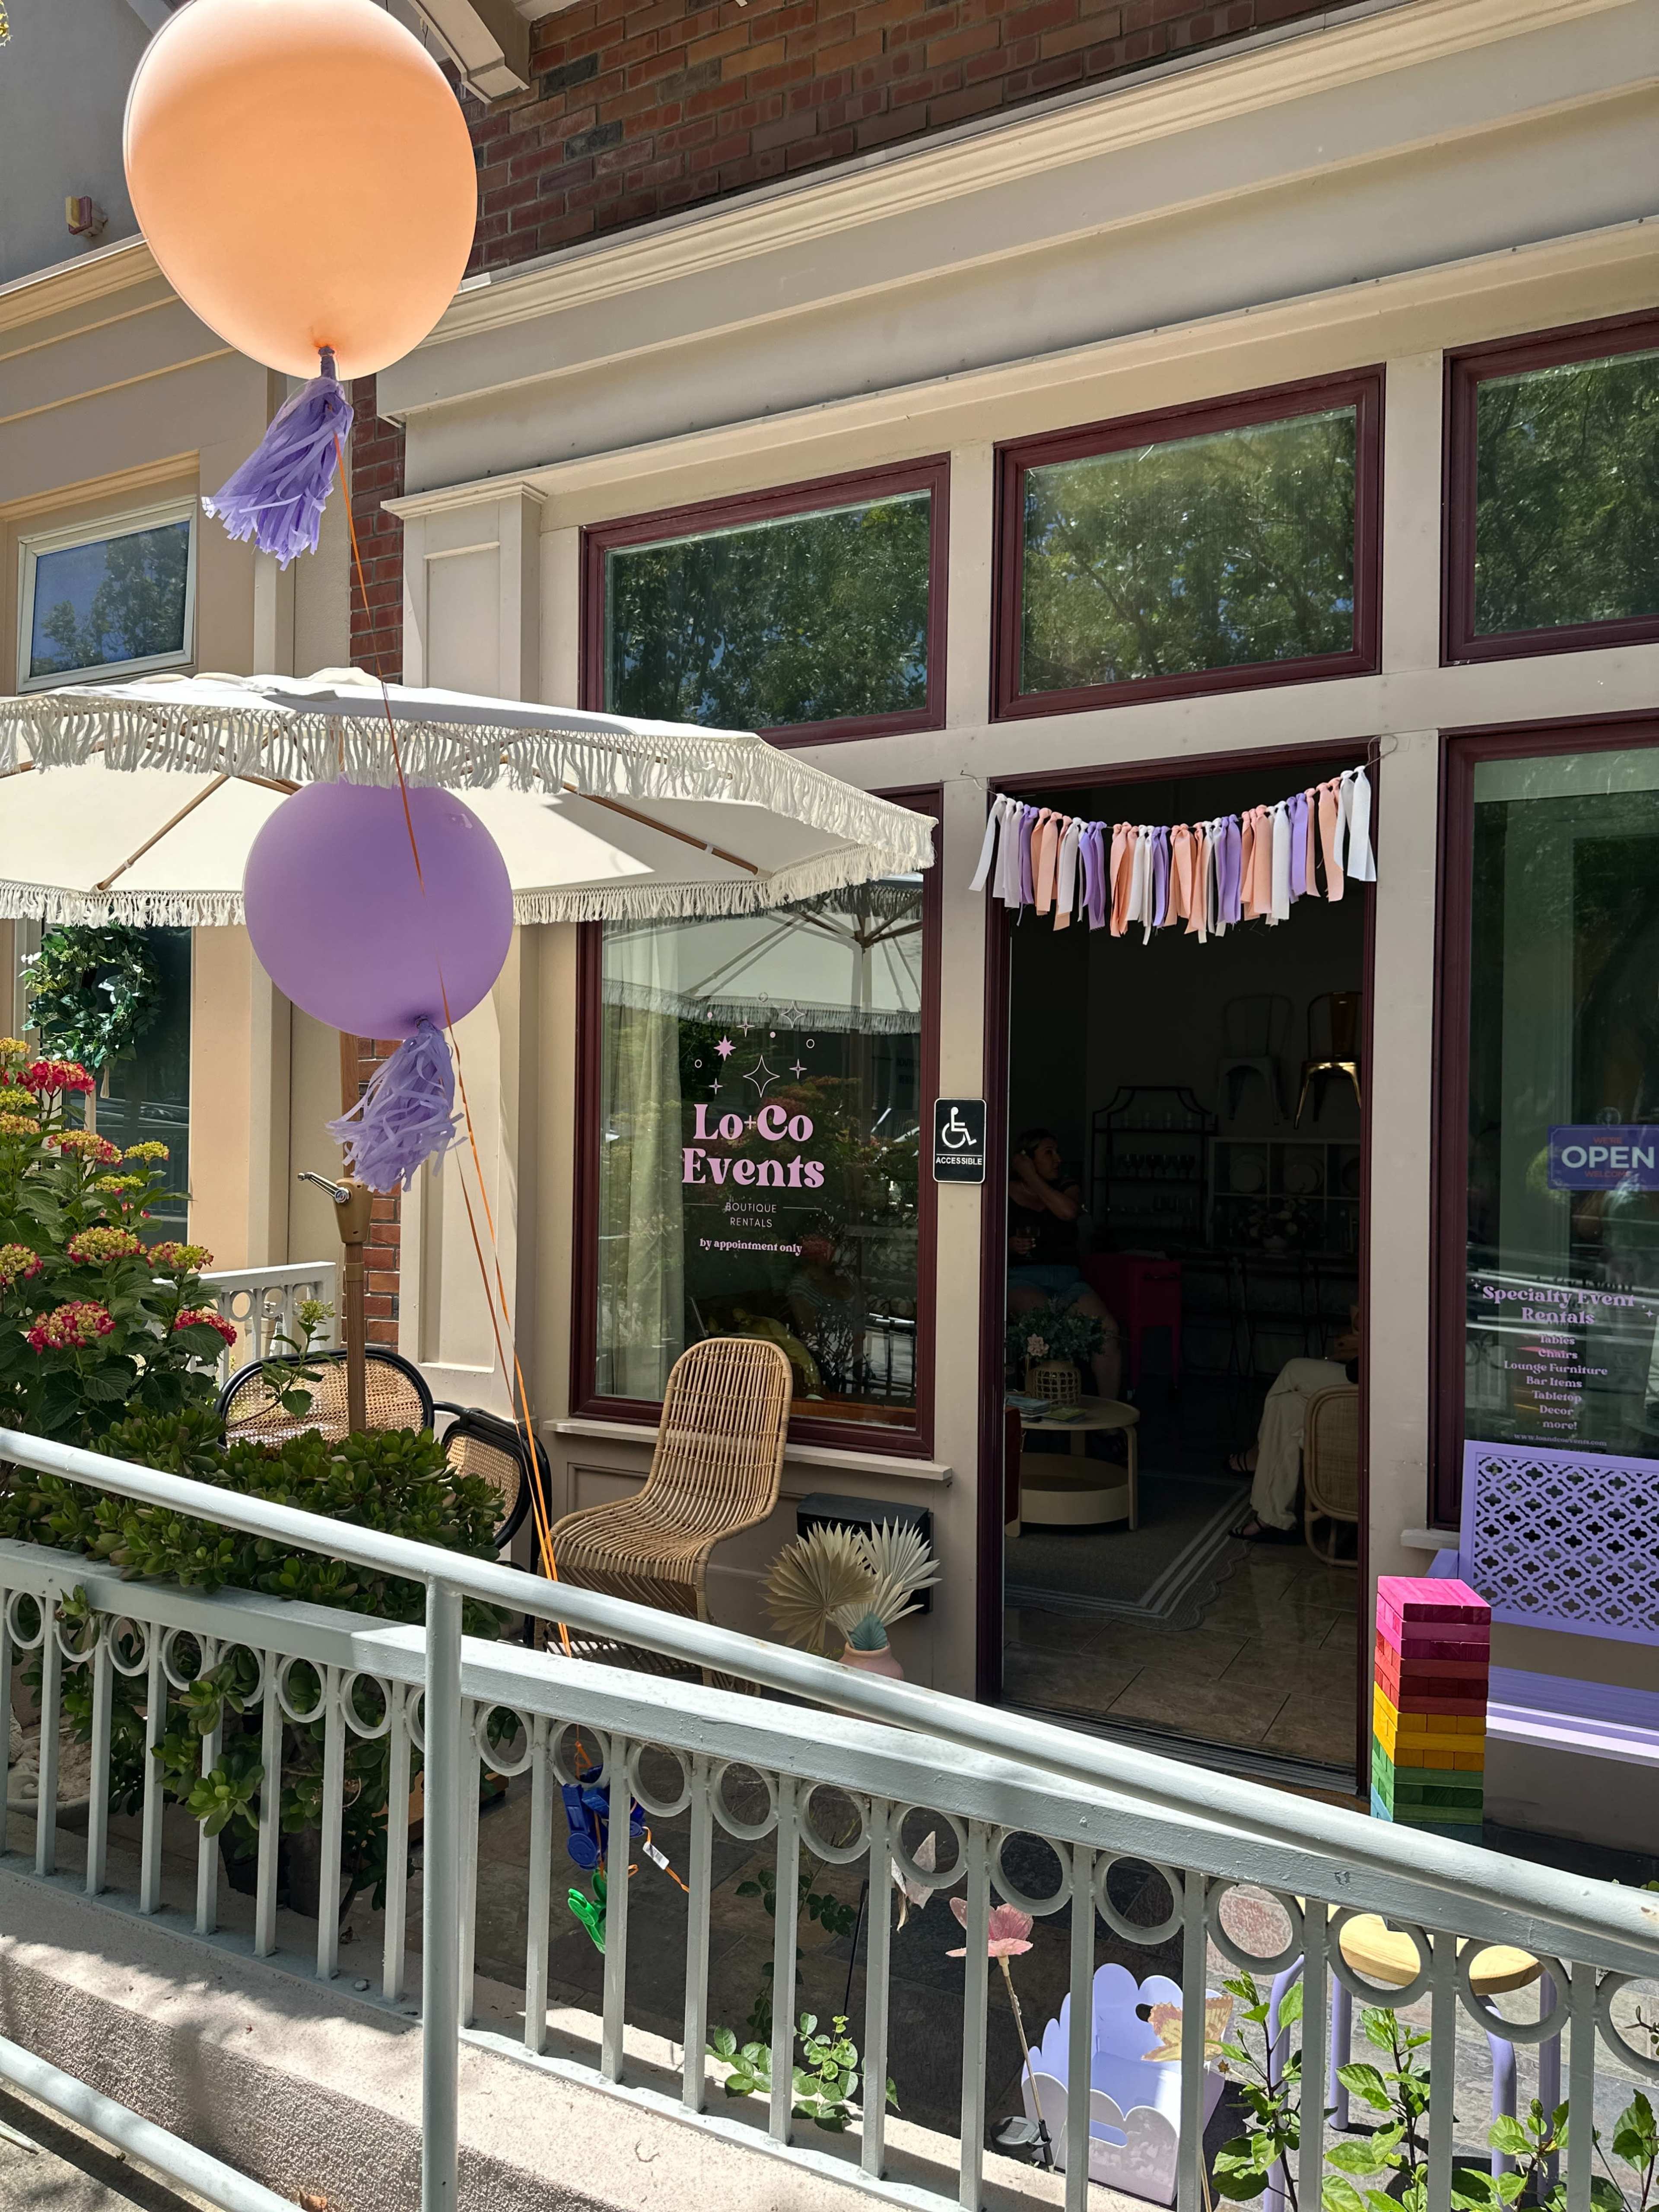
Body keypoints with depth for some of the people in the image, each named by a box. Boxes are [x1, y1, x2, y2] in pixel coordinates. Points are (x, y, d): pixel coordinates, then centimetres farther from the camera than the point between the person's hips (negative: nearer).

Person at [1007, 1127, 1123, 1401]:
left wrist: (1032, 1178, -1)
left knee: (1107, 1328, -25)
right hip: (1022, 1278, -3)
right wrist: (1008, 1246, -11)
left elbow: (1069, 1212, -7)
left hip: (1067, 1279, 3)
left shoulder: (1067, 1190, 19)